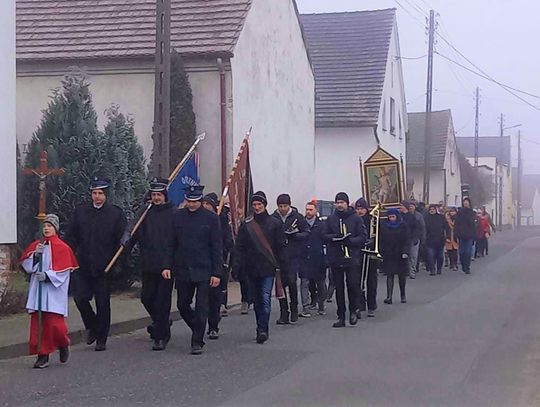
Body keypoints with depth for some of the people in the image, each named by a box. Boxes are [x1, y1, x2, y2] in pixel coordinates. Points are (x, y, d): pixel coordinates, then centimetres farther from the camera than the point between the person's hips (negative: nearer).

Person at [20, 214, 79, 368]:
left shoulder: (62, 247, -3)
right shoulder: (36, 245, 12)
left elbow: (63, 271, -9)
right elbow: (26, 264, 5)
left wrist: (47, 276, -21)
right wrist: (35, 255, -11)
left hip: (54, 291, -5)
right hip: (38, 290, 5)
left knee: (54, 322, -8)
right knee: (38, 323, 1)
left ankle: (63, 346, 21)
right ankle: (43, 356, 7)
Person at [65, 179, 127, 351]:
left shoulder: (116, 214, 0)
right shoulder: (80, 211, 8)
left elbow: (121, 240, 0)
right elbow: (71, 237, 10)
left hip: (104, 266, -2)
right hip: (83, 264, 2)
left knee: (103, 303, 2)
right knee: (80, 298, -5)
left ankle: (101, 339, 14)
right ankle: (92, 327, 21)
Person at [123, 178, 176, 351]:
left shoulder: (174, 213, -5)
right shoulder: (146, 213, 8)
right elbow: (137, 234, 8)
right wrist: (128, 242, -12)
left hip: (167, 264, -5)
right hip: (148, 265, 5)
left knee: (162, 301, -3)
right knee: (147, 298, 13)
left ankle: (160, 337, 6)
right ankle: (162, 325, 38)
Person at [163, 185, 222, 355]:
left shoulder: (211, 218, -4)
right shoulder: (177, 216, 3)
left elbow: (216, 247, -2)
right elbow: (171, 244, 8)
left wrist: (216, 273, -6)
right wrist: (167, 266, -1)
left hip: (203, 271, -3)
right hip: (182, 270, 3)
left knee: (201, 307, -3)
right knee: (182, 306, 10)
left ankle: (197, 342, 6)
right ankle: (198, 331, 32)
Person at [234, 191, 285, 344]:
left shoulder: (274, 223, 2)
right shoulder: (246, 224, 6)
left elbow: (280, 246, 4)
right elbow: (239, 246, 5)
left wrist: (279, 265, -2)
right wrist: (237, 265, -5)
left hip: (268, 268, -3)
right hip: (252, 268, 3)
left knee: (265, 299, -12)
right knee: (257, 300, 10)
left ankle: (263, 329, -12)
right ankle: (262, 329, 20)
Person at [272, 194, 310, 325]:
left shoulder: (297, 217, 1)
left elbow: (307, 233, 1)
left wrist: (294, 235, -15)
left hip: (294, 256, -2)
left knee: (292, 280, -12)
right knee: (280, 283, 2)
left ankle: (294, 309, 7)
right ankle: (284, 313, 10)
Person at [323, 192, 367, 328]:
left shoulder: (356, 218, 1)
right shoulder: (330, 219, 8)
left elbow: (363, 237, -3)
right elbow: (325, 236, 6)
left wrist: (350, 241, -17)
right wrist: (335, 237, -14)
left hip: (352, 258, -2)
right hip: (335, 259, 2)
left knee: (353, 285, -8)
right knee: (339, 288, 7)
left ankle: (353, 311, 16)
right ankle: (341, 317, 13)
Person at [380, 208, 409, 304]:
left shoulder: (403, 226, 1)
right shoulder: (384, 226, 4)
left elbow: (406, 240, -3)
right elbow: (382, 241, 3)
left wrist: (405, 252, -13)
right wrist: (381, 253, -4)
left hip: (400, 255, -1)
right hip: (388, 255, 1)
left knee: (402, 275, 5)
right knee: (389, 275, -3)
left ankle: (403, 295, 20)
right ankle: (389, 297, -5)